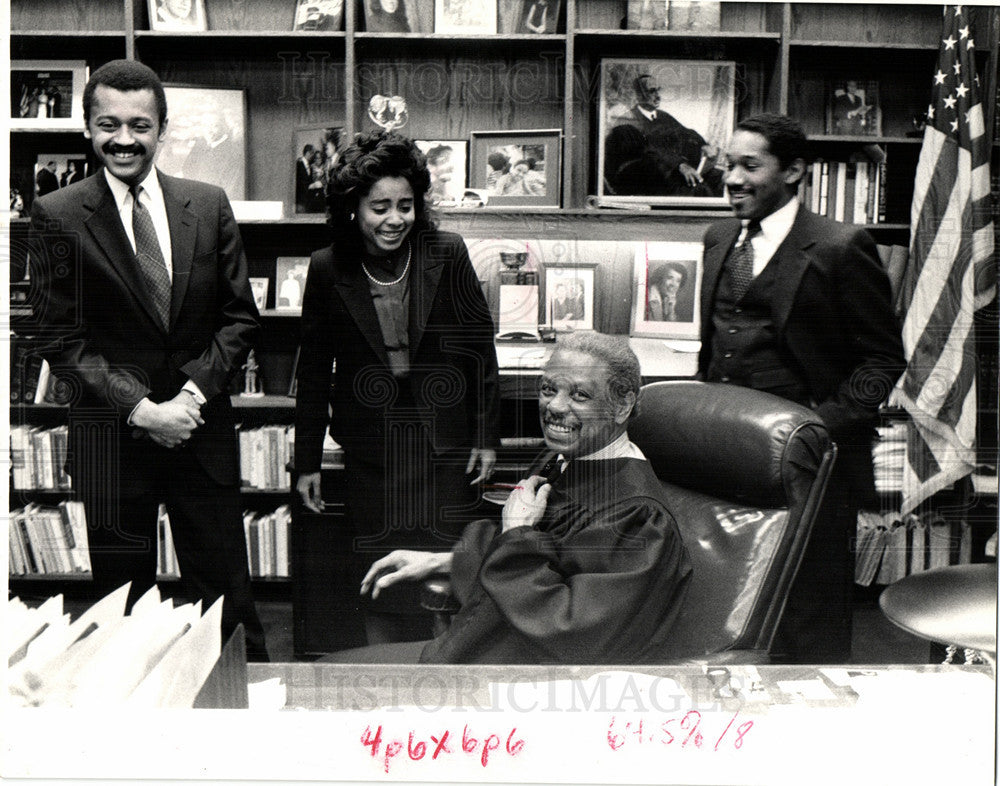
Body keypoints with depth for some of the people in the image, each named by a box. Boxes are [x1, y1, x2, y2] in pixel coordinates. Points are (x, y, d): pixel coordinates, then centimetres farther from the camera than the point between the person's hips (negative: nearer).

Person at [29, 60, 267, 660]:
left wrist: (195, 391, -9)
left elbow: (240, 317, 5)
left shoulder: (209, 205, 4)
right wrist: (140, 409, -15)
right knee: (123, 596, 11)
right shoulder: (57, 216, -3)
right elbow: (65, 340, -5)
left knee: (225, 594, 10)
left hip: (202, 427, 2)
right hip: (112, 438, -1)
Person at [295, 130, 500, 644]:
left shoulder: (447, 255, -5)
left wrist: (486, 436, 1)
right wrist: (307, 462, 7)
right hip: (370, 443, 1)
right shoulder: (328, 270, -2)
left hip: (443, 440, -1)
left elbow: (480, 346, 2)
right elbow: (314, 370, 6)